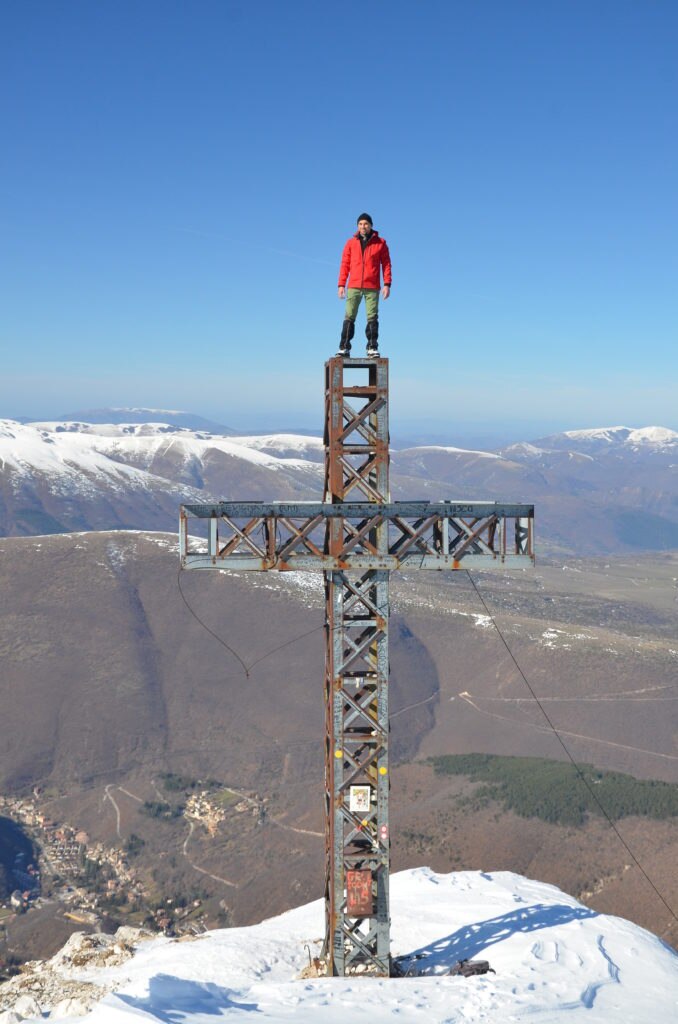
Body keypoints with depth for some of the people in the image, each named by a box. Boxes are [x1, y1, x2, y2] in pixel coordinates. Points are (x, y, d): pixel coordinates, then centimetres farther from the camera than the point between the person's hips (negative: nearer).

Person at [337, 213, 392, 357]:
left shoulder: (380, 243, 6)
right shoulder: (351, 243, 10)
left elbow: (386, 264, 4)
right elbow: (345, 264, 9)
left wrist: (387, 284, -5)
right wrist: (341, 285, 2)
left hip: (372, 287, -1)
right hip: (354, 287, 1)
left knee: (372, 318, -3)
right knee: (349, 318, -3)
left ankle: (372, 348, 0)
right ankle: (344, 348, -3)